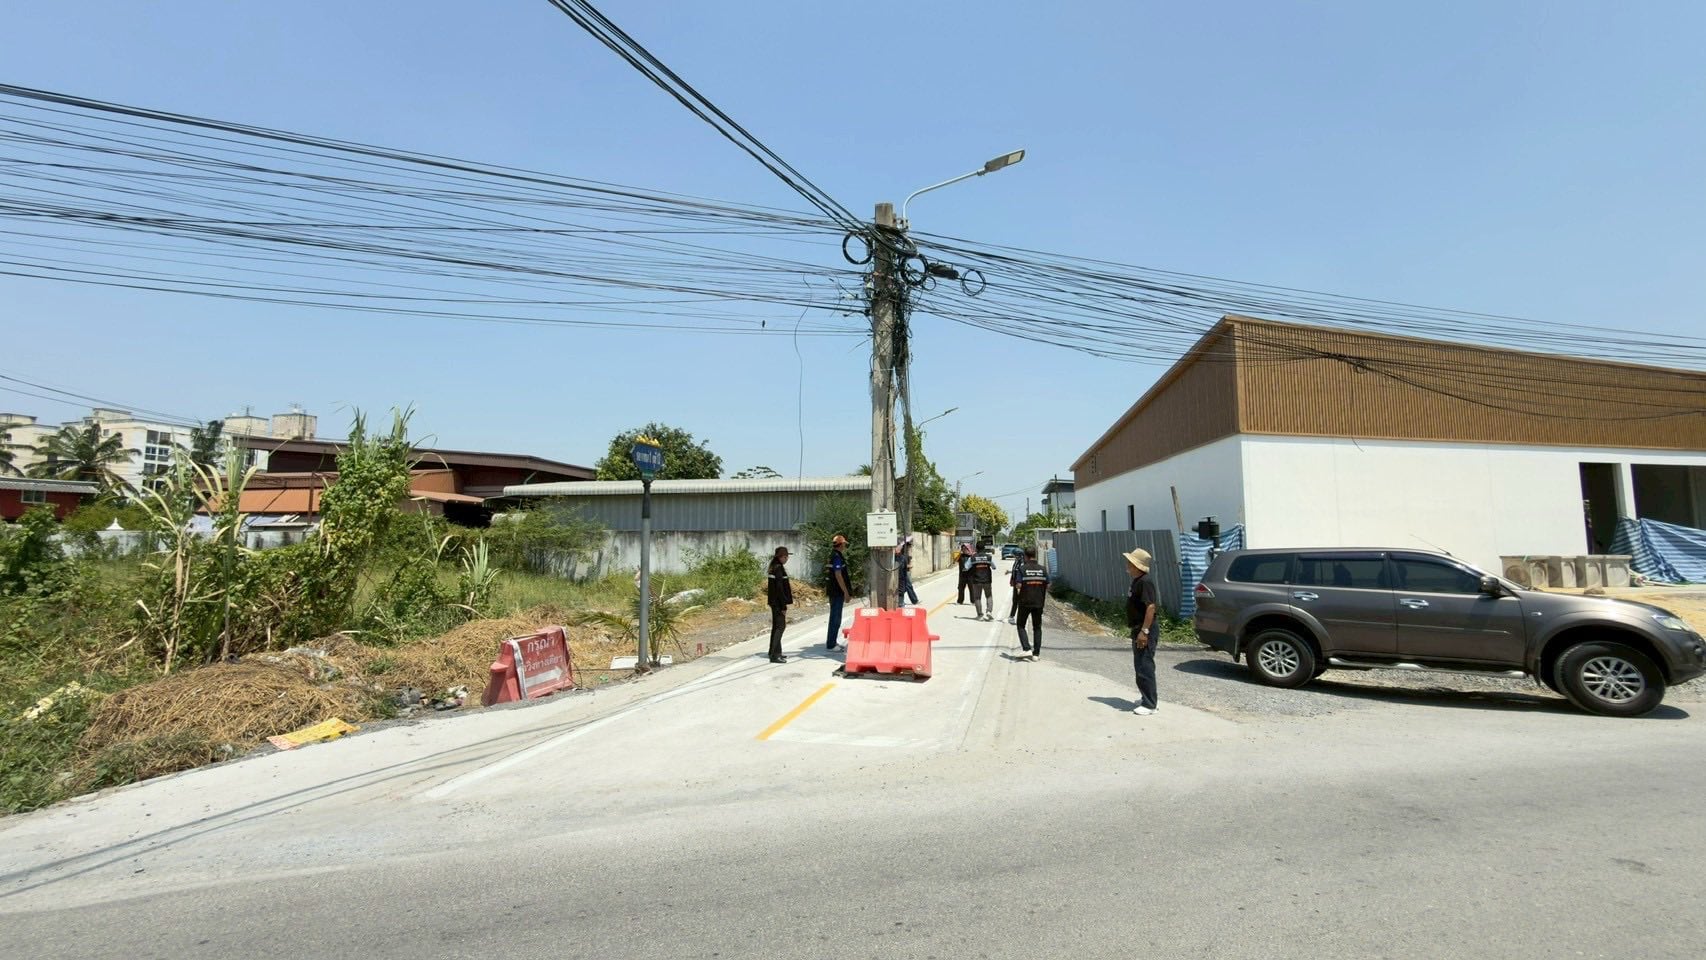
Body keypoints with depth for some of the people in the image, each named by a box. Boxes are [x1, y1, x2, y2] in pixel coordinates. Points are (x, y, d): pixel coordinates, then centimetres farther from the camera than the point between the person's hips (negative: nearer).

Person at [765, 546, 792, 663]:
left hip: (774, 601, 10)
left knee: (776, 625, 17)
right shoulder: (778, 568, -17)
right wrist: (784, 606, -19)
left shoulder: (774, 566, 12)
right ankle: (774, 655, -7)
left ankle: (775, 652, 26)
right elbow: (779, 588, -20)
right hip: (778, 602, -10)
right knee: (780, 626, -7)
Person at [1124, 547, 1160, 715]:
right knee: (1140, 666, 18)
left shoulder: (1145, 581, -19)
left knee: (1144, 667, -6)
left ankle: (1149, 704, 0)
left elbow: (1151, 607, -25)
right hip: (1138, 628, 11)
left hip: (1146, 630, -11)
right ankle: (1147, 698, 29)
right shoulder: (1137, 580, 13)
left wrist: (1144, 631, -27)